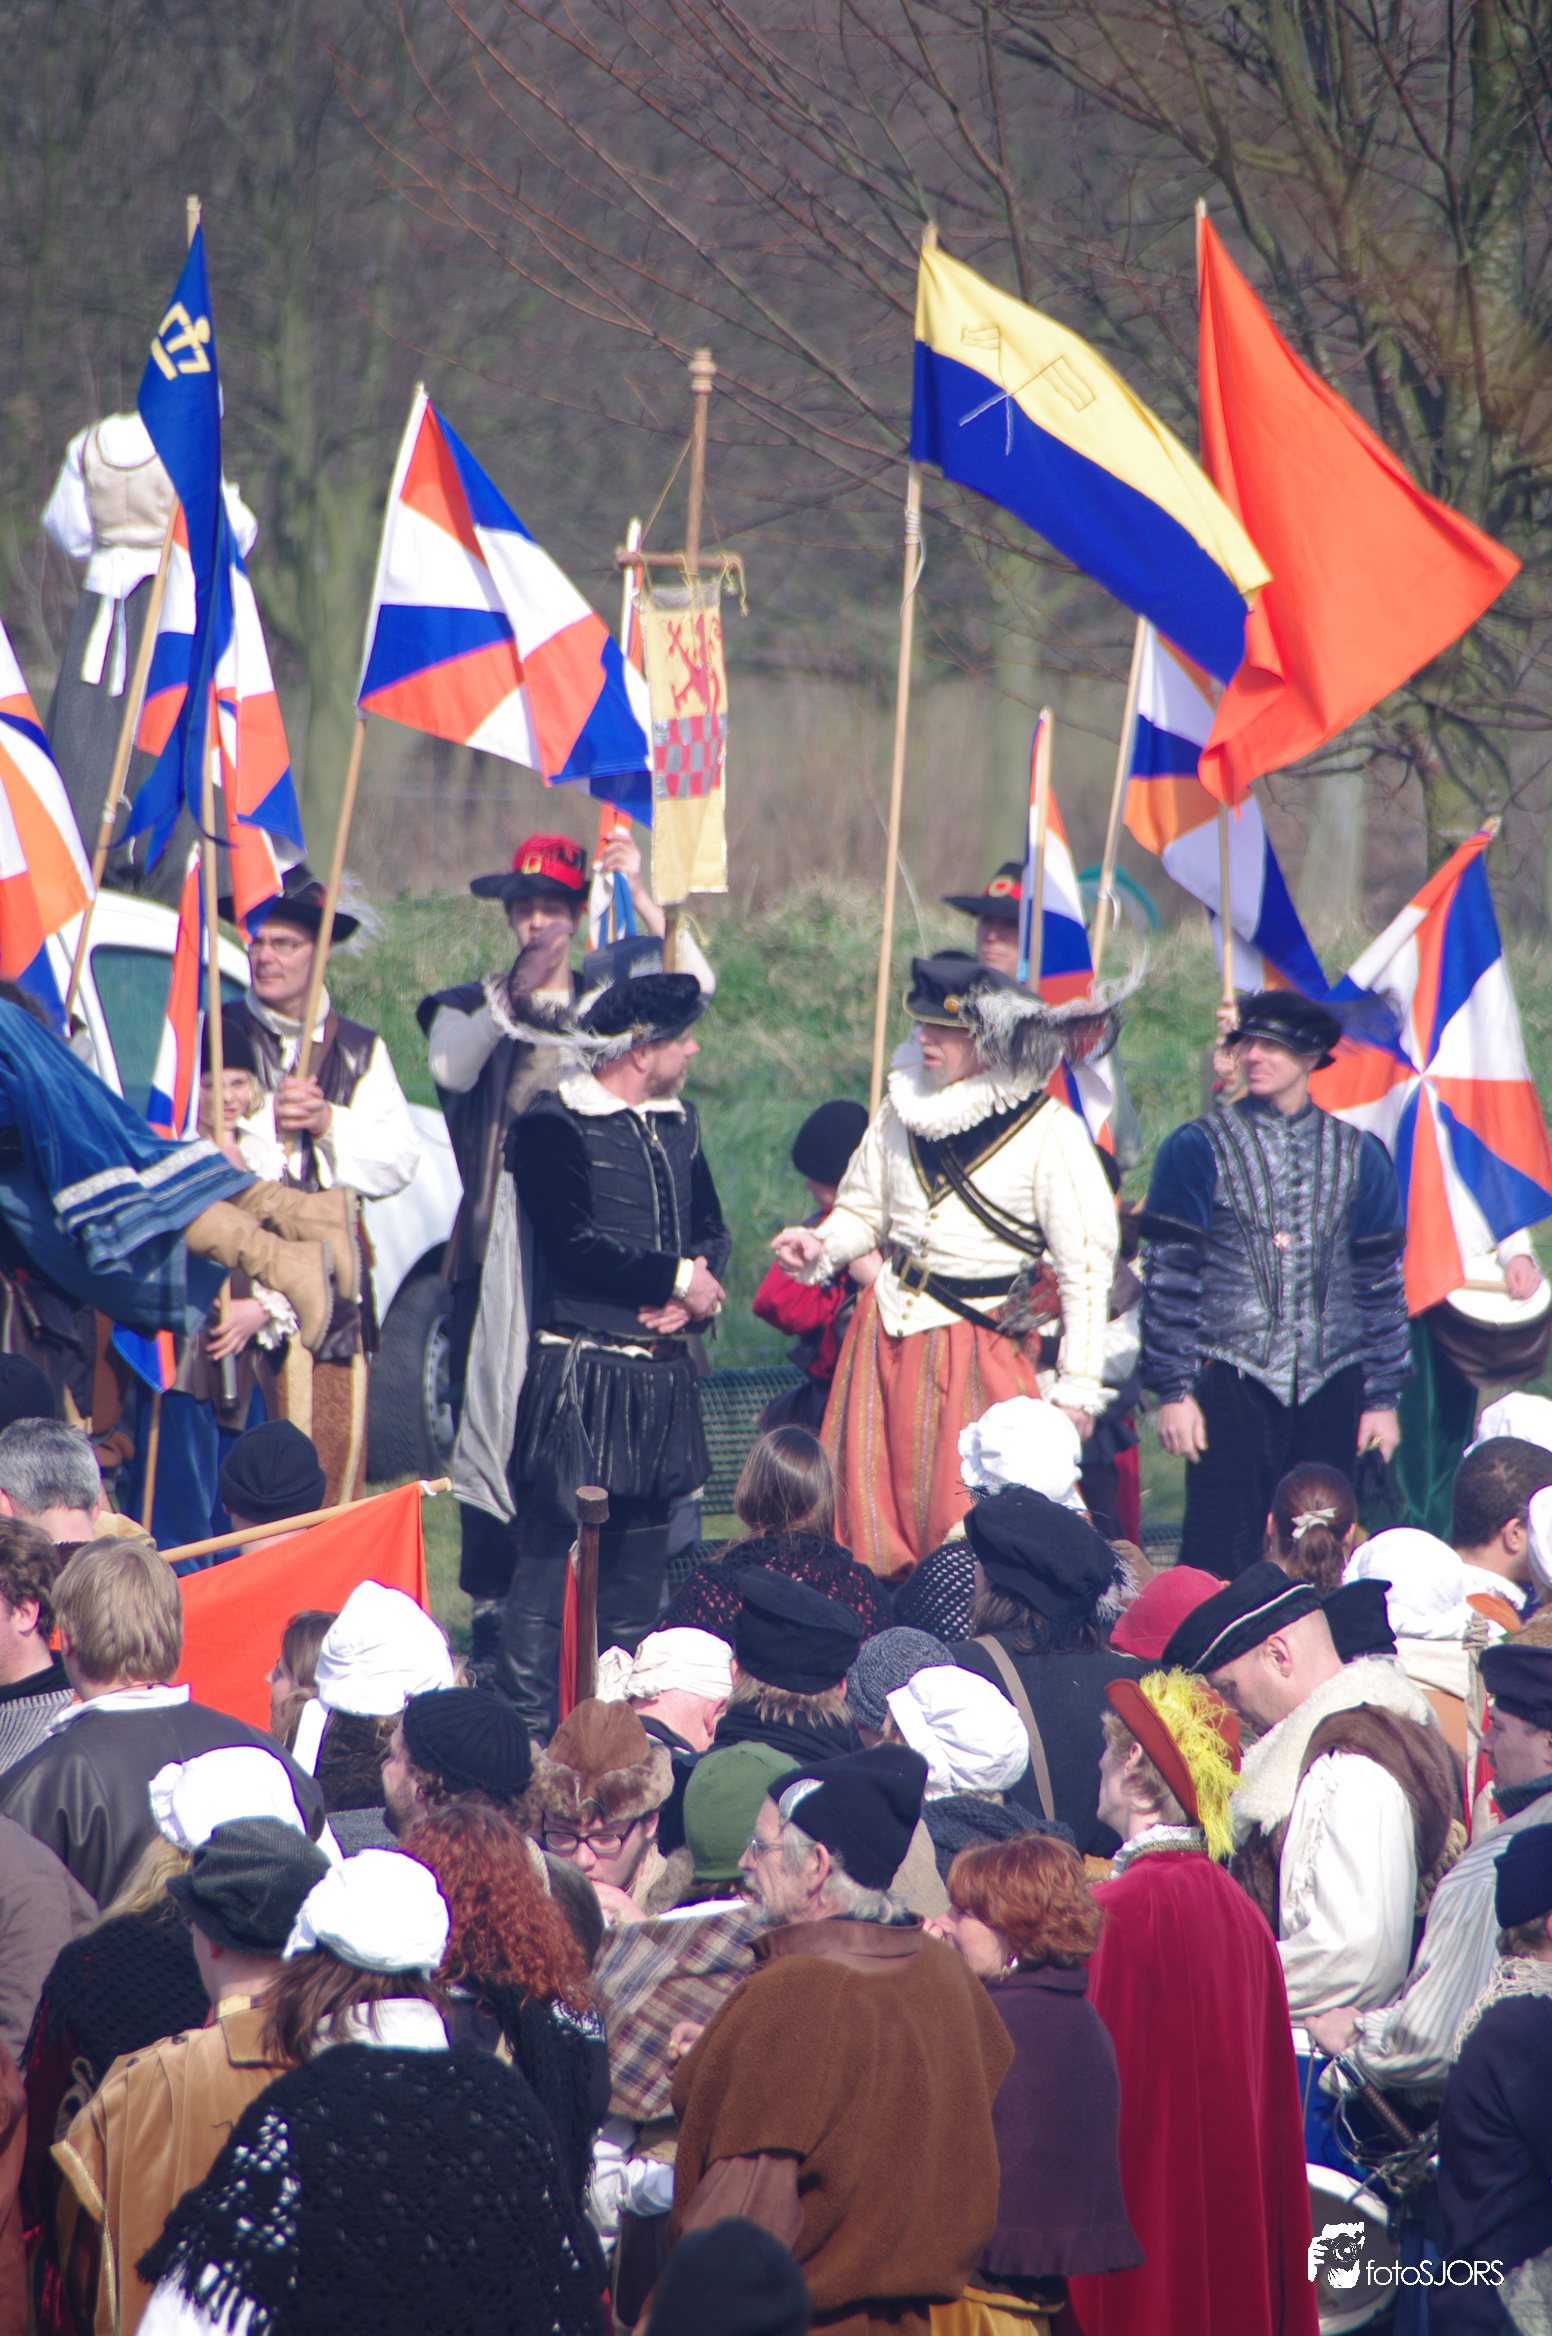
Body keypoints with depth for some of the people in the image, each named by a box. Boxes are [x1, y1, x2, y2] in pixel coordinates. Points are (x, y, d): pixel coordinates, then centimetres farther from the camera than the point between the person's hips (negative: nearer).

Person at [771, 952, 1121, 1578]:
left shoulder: (1049, 1132, -8)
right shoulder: (902, 1107, 7)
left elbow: (1086, 1268, -7)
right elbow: (862, 1213, 21)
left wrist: (1077, 1387, -11)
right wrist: (820, 1249, -2)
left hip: (983, 1346, -5)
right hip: (886, 1338, 5)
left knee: (963, 1525, -9)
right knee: (872, 1520, 3)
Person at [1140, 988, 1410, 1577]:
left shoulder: (1358, 1155, 9)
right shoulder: (1196, 1149, 2)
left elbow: (1382, 1282, 11)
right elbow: (1169, 1275, -1)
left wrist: (1382, 1397, 6)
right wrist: (1173, 1390, -7)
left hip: (1331, 1389, 2)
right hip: (1233, 1380, -2)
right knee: (1222, 1558, -6)